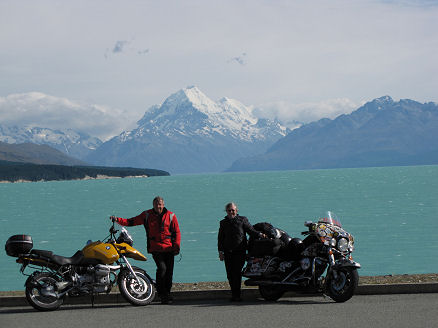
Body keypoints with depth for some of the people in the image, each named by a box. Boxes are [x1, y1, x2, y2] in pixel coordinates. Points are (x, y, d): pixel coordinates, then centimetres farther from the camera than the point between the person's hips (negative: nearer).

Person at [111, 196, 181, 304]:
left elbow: (177, 232, 8)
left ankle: (167, 293, 14)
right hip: (155, 248, -2)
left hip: (169, 248, 2)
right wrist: (118, 220, -4)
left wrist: (176, 246, -4)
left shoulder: (171, 216, 7)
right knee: (162, 268, -19)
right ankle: (161, 294, -11)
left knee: (169, 271, 0)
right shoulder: (147, 215, 7)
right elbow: (131, 222, 9)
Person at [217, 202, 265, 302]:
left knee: (237, 273, -12)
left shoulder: (242, 220, 8)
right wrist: (220, 251, 9)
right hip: (228, 252, 3)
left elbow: (251, 230, 4)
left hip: (240, 251, -3)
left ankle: (236, 295, -11)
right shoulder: (223, 223, 16)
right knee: (230, 274, 1)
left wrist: (260, 234, -15)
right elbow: (220, 238, 17)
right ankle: (234, 294, 11)